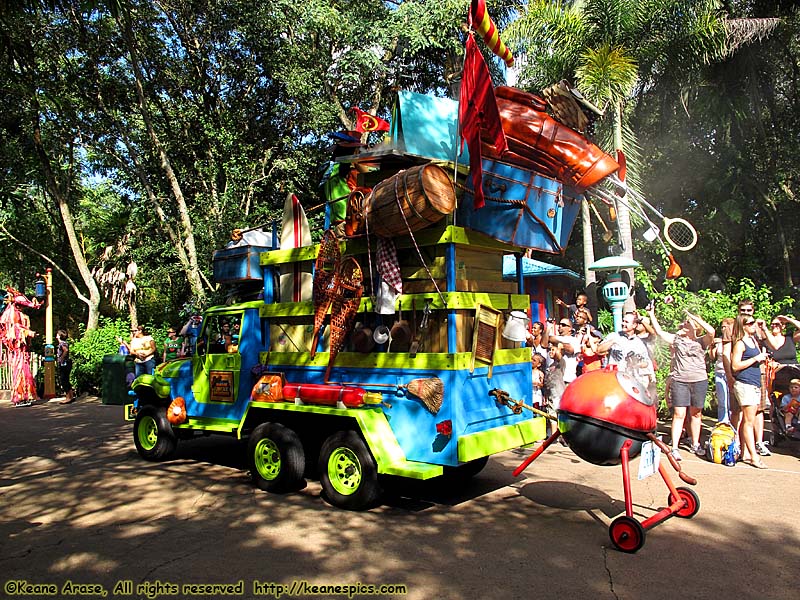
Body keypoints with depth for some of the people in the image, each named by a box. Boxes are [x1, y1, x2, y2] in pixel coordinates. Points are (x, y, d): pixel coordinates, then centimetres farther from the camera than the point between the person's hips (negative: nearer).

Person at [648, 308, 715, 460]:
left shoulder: (701, 341, 4)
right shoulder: (677, 339, 10)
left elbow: (711, 331, -15)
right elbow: (659, 332, 6)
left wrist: (694, 317, -14)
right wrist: (652, 315, 4)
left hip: (699, 381, 0)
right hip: (679, 381, 0)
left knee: (696, 414, 12)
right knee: (679, 414, -5)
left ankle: (695, 444, 27)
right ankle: (674, 448, -5)